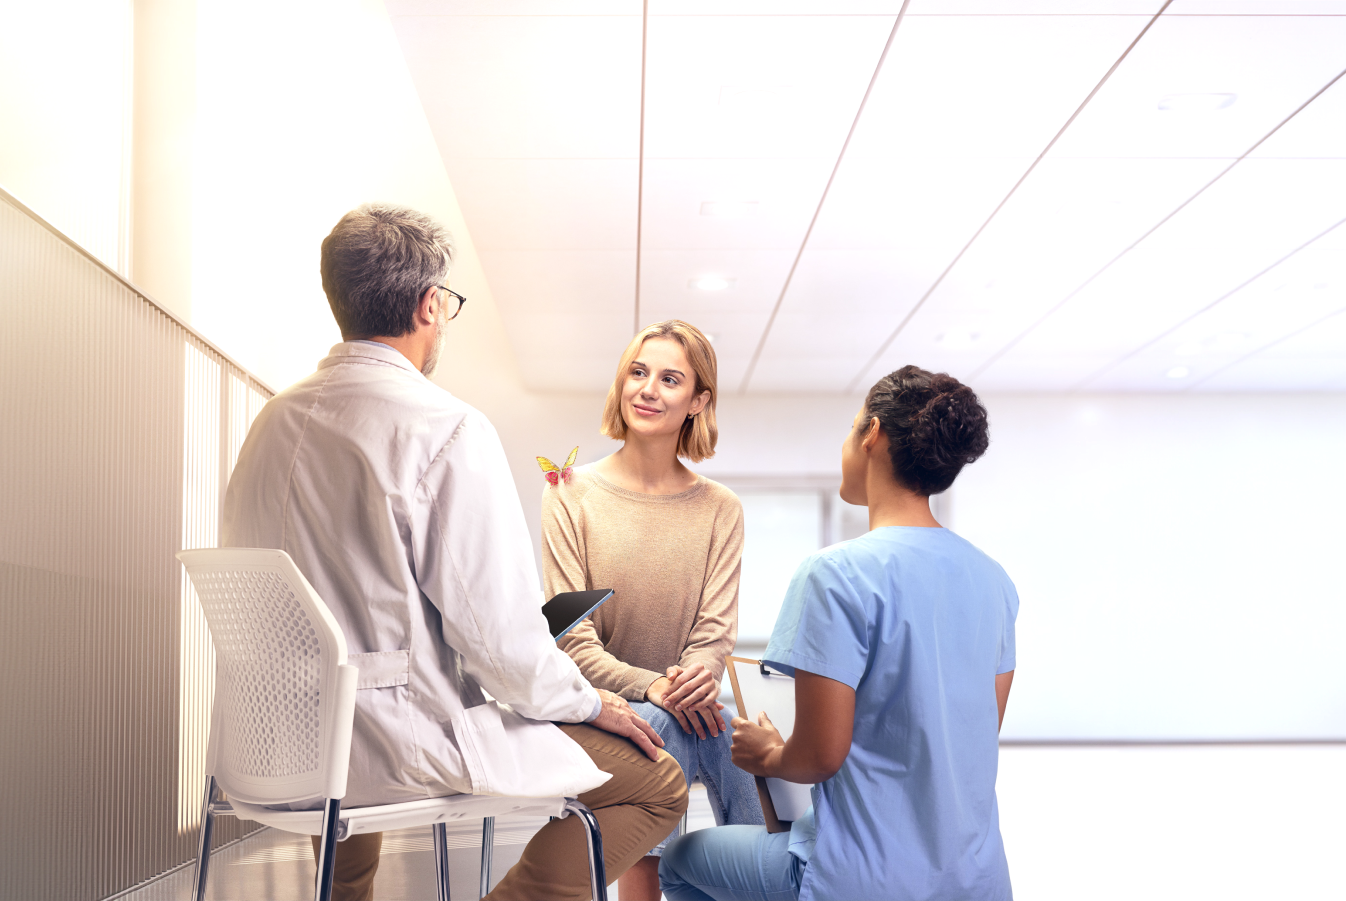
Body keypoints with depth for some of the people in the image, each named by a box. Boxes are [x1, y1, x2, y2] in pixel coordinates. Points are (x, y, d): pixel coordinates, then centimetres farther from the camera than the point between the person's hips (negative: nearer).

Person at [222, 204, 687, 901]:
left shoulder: (273, 421, 6)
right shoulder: (445, 427, -16)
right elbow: (498, 627, -19)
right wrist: (587, 703, -1)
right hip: (400, 741, -8)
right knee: (656, 782, -2)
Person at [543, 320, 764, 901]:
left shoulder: (720, 509, 9)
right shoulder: (571, 494, 1)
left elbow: (717, 625, 2)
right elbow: (569, 631, -5)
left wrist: (699, 674, -23)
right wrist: (650, 687, -22)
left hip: (685, 702, 2)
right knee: (663, 729, -35)